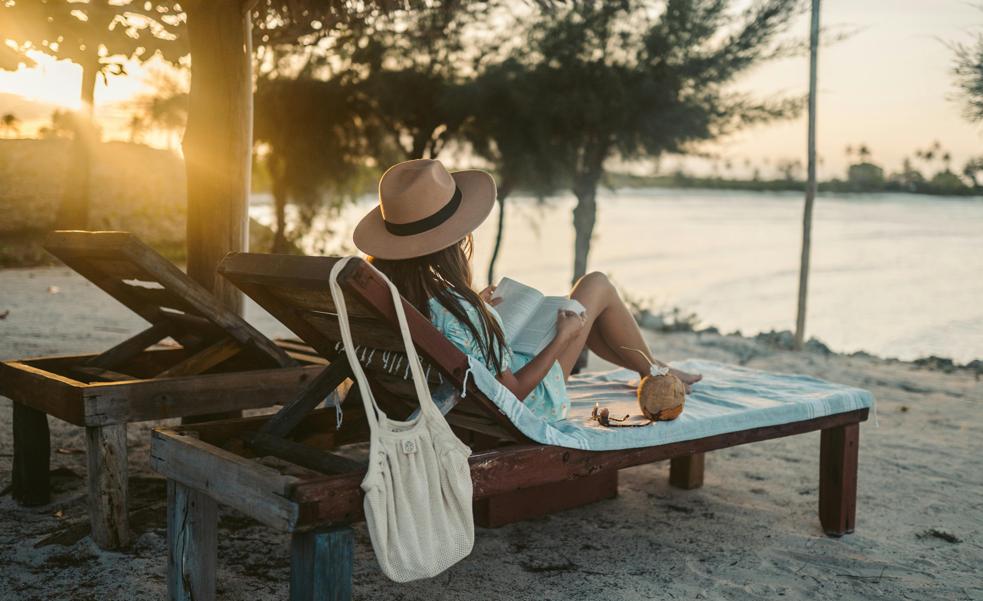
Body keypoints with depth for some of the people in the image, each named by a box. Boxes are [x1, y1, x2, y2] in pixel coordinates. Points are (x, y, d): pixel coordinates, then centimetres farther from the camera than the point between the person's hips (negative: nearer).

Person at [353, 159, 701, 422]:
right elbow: (512, 393, -27)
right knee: (597, 286, 6)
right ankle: (654, 373, 29)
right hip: (533, 402, -7)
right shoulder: (456, 312, -39)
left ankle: (650, 369, 42)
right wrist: (562, 338, -17)